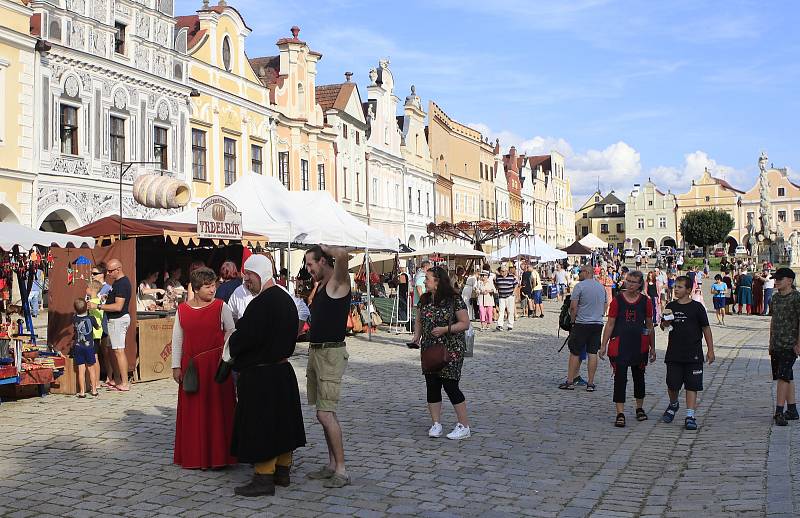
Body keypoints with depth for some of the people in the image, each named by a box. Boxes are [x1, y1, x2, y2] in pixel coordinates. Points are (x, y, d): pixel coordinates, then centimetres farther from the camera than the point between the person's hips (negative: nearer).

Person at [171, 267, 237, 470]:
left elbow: (230, 332, 2)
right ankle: (193, 456, 18)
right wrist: (176, 366, 5)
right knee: (192, 411, 7)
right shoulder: (182, 310, 5)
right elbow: (177, 339, 9)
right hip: (191, 366, 2)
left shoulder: (221, 306, -1)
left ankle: (218, 455, 10)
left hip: (216, 364, -2)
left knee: (217, 407, 1)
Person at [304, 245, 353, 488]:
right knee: (326, 413, 13)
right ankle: (332, 465, 20)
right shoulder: (321, 286, 16)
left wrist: (325, 248, -12)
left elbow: (342, 255, -32)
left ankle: (341, 470, -7)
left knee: (325, 414, -12)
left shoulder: (338, 283, -11)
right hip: (316, 352, 9)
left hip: (331, 353, -9)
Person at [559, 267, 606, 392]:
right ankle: (590, 383, 7)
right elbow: (605, 307, 17)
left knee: (575, 353, 3)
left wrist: (573, 321, 1)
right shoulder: (602, 287, 9)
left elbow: (573, 307, -13)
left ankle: (570, 381, 6)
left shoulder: (580, 286, -10)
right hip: (598, 323, 5)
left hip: (582, 324, -5)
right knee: (593, 354, 5)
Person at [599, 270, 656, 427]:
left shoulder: (646, 301, 2)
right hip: (620, 345, -2)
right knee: (620, 377, -6)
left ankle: (640, 408, 32)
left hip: (640, 345, 2)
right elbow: (610, 324, 0)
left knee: (639, 377, 14)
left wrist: (652, 348, 11)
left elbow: (649, 326, 9)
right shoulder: (618, 300, -2)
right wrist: (604, 345, -3)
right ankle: (620, 414, -3)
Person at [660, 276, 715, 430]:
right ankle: (673, 404, 34)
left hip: (693, 354, -3)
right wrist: (665, 323, -11)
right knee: (672, 384, 6)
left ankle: (690, 415, 1)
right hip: (674, 353, 3)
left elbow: (706, 328, 2)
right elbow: (663, 326, 14)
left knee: (692, 385, -2)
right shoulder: (671, 306, 6)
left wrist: (710, 350, 0)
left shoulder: (697, 307, -3)